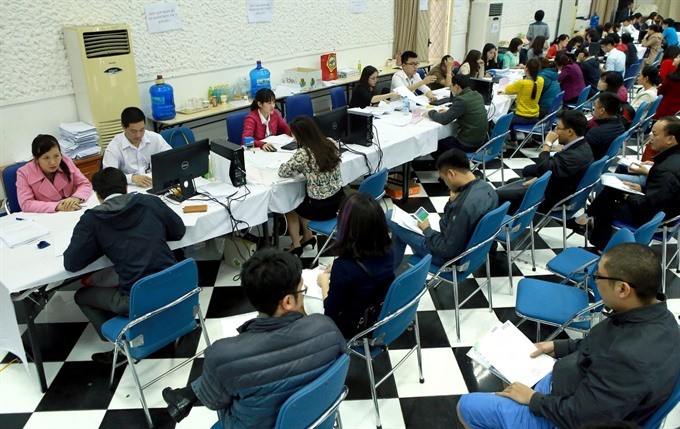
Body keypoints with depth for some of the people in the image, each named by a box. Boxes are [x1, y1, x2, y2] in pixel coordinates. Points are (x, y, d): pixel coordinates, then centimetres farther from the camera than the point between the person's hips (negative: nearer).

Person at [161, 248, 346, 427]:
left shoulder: (223, 355, -33)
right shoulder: (326, 327, -30)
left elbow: (212, 401, -11)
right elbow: (338, 353, -5)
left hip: (254, 424, -2)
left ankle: (190, 396, 44)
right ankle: (191, 395, 40)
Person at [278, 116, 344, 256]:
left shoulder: (303, 153, -23)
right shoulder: (332, 143, -5)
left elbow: (283, 172, -10)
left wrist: (298, 167, 7)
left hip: (320, 208, -6)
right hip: (339, 201, 6)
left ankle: (296, 245, 34)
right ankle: (308, 238, 42)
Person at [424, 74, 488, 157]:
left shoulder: (462, 100, -22)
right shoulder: (478, 95, 4)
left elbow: (444, 120, -19)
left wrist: (430, 113, -2)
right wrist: (449, 111, 15)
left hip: (468, 145, -8)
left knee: (436, 145, 7)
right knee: (445, 139, 25)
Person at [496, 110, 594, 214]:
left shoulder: (575, 155, -32)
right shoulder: (580, 146, 1)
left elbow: (543, 169, -31)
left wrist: (548, 143, -21)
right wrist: (537, 179, 5)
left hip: (550, 198, -11)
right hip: (555, 186, 11)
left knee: (497, 195, -9)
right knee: (511, 182, 26)